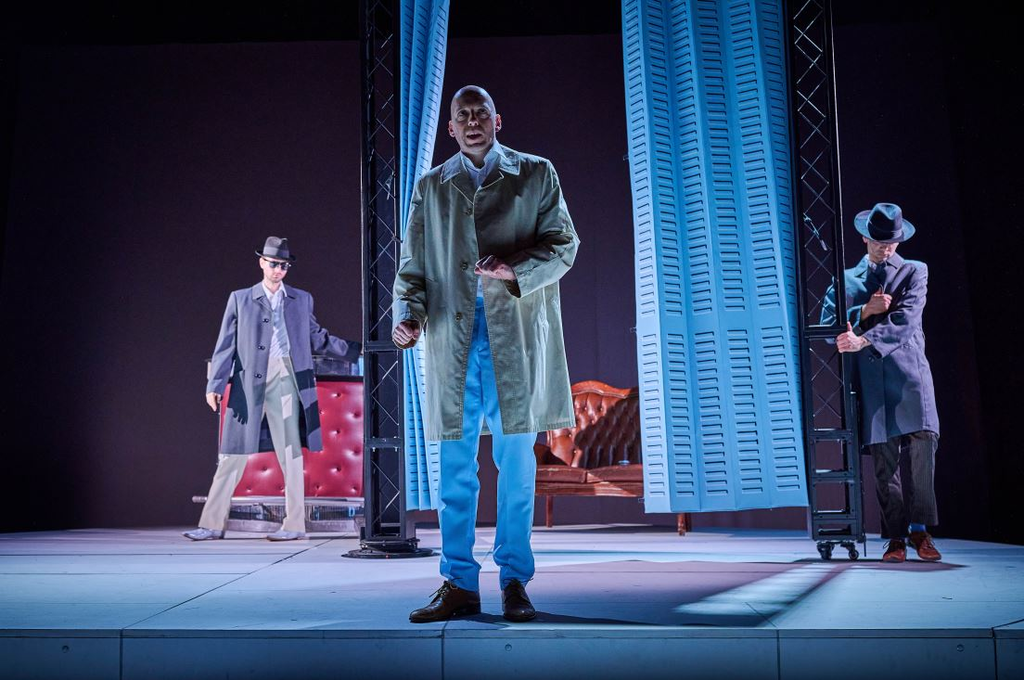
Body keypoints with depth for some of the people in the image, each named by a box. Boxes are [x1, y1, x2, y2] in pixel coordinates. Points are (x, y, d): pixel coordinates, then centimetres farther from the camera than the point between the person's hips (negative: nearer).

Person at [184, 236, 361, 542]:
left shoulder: (302, 299, 14)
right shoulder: (240, 299, 11)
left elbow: (318, 339, 17)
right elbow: (226, 345, 6)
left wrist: (357, 350, 8)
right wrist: (215, 385, -3)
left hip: (286, 380, 0)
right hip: (249, 382, 0)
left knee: (291, 453, 1)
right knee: (233, 455, 3)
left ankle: (295, 524, 7)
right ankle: (213, 524, 10)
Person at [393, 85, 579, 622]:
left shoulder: (536, 174, 12)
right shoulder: (430, 187, 17)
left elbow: (564, 244, 5)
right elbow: (413, 263, 14)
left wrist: (515, 268, -13)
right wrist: (407, 312, -5)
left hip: (515, 336, -1)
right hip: (452, 336, 2)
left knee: (516, 461, 1)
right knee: (455, 465, 2)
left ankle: (515, 582, 11)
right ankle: (459, 583, 9)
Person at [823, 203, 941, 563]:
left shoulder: (914, 271, 11)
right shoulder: (847, 279, 18)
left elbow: (905, 320, -5)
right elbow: (829, 326, 9)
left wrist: (863, 340, -17)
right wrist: (864, 311, -7)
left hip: (909, 371, -1)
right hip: (870, 376, 1)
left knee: (923, 441, -16)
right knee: (884, 458, -1)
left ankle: (919, 529, -5)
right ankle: (896, 537, 4)